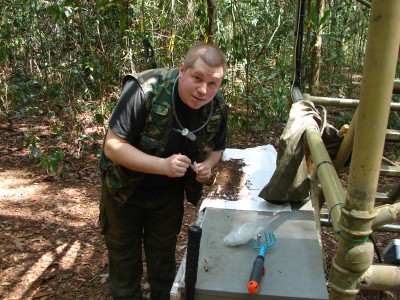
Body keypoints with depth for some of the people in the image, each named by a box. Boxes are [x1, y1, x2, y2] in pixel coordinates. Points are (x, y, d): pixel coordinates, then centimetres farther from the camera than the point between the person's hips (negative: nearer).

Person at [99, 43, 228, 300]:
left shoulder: (218, 107, -15)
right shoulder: (145, 90, -31)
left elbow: (216, 149, 2)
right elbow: (113, 146, -29)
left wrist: (208, 165, -21)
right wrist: (162, 165, -41)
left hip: (170, 192, 3)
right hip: (126, 187, -3)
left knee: (163, 255, 20)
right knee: (124, 258, 14)